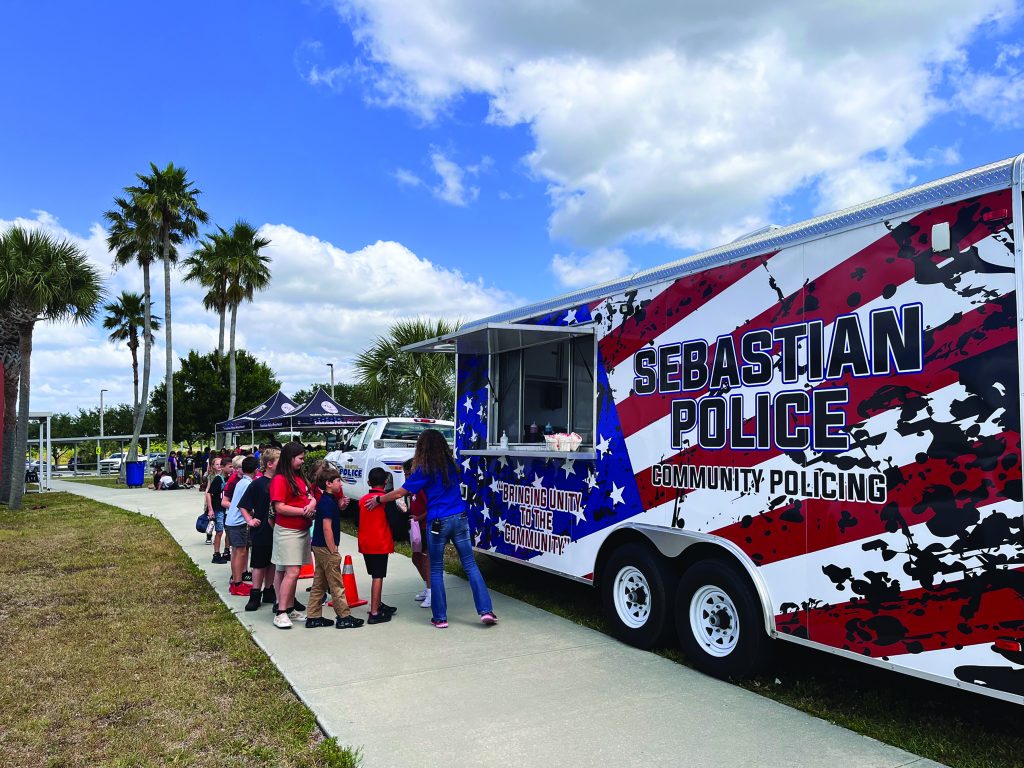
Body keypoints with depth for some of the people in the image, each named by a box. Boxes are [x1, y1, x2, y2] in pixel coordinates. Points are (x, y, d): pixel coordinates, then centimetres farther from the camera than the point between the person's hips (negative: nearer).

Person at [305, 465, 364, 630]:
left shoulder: (327, 500, 11)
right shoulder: (327, 501, -18)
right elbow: (327, 528, -22)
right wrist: (333, 551, -20)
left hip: (319, 547, 10)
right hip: (326, 548, -10)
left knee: (319, 584, 14)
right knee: (336, 585, -2)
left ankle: (313, 617, 18)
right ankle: (344, 617, 4)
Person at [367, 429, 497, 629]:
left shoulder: (425, 470, -6)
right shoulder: (451, 465, 9)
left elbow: (399, 493, -3)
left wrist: (378, 499, 14)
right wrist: (420, 516, 33)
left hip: (438, 523, -4)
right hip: (460, 518, 4)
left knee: (436, 570, 9)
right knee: (470, 565, 7)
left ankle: (440, 617, 13)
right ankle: (485, 610, 2)